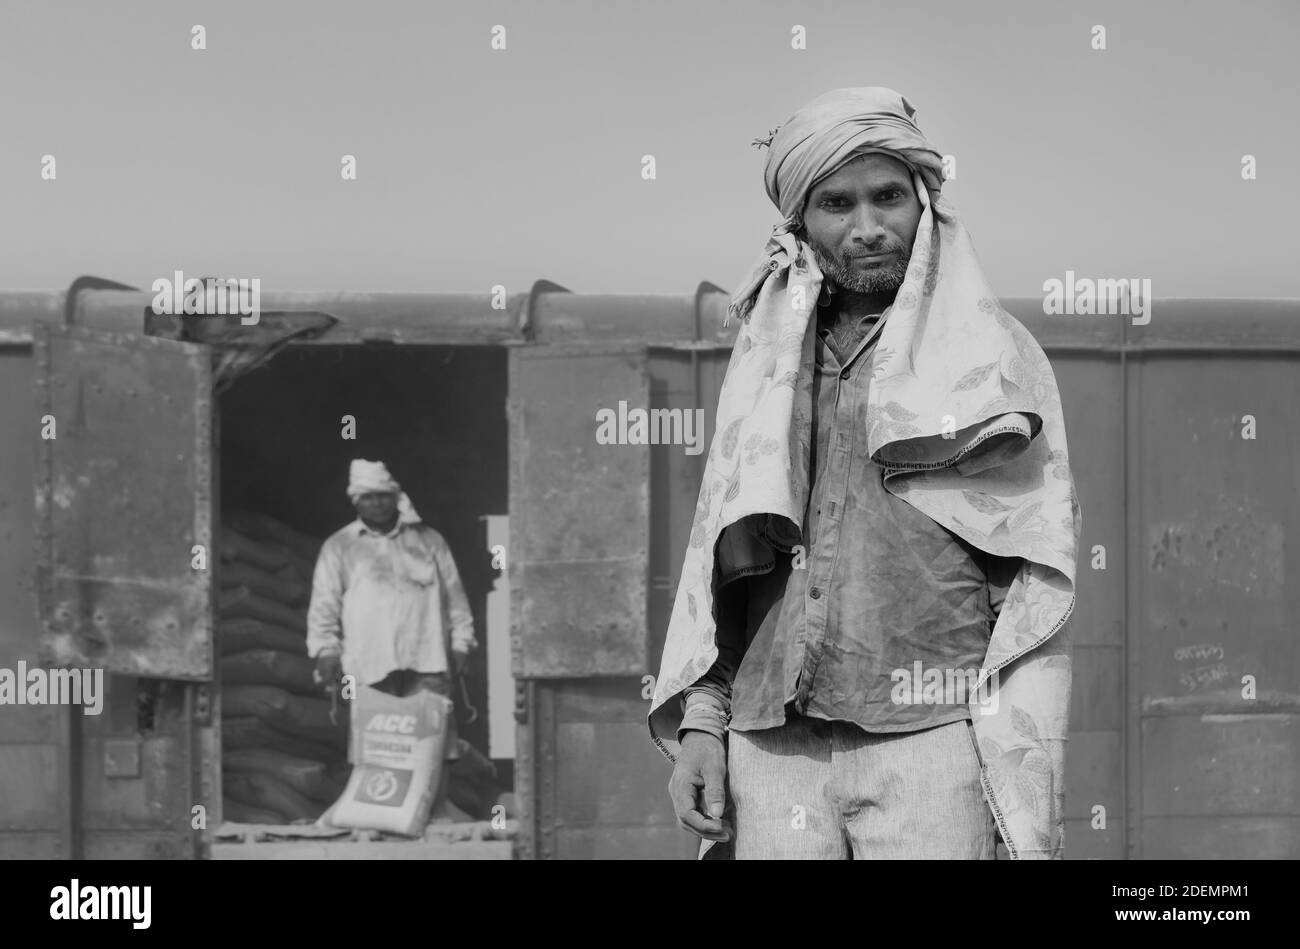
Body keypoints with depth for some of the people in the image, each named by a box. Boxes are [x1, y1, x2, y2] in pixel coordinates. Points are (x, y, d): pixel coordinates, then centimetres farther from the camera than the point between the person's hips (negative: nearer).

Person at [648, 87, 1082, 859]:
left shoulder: (995, 357, 6)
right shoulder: (768, 364, 17)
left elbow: (1035, 593, 1)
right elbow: (717, 559, 17)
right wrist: (700, 724, 5)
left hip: (930, 742, -3)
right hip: (772, 747, 3)